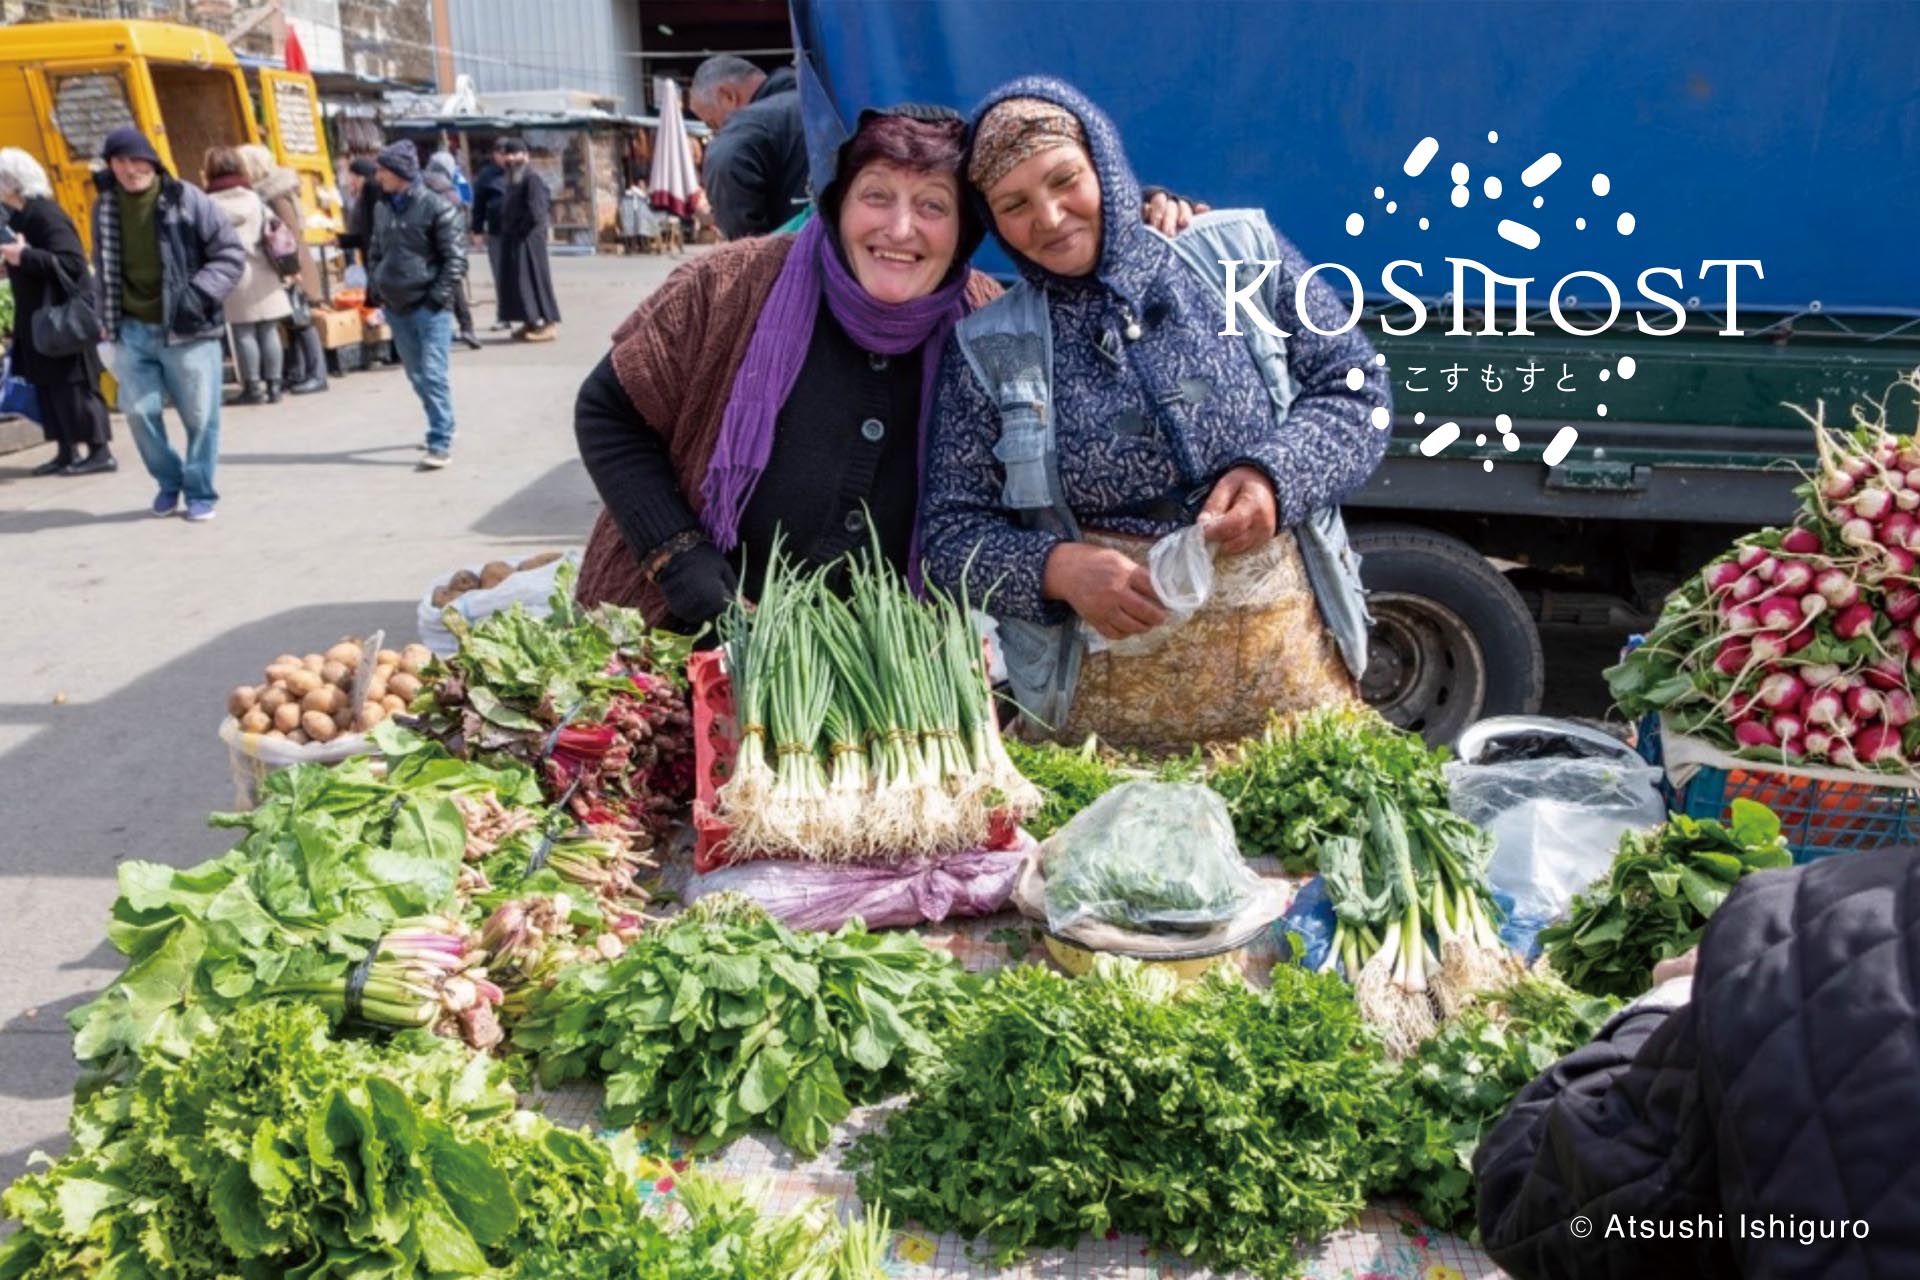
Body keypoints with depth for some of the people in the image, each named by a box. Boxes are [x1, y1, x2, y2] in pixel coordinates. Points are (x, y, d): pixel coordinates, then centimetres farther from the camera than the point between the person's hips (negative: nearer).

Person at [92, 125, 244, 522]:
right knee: (139, 411, 1)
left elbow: (230, 253, -3)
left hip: (186, 330, -3)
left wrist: (201, 292, -14)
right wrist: (107, 318, 14)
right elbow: (104, 268, 20)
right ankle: (168, 481, 23)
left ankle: (200, 491, 16)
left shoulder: (185, 199, -6)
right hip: (131, 330, 4)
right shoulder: (105, 208, 7)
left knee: (200, 415, 1)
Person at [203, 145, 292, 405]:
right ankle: (273, 385, 7)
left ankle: (253, 387, 2)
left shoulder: (211, 203, -3)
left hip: (233, 275, -3)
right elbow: (270, 233, 7)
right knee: (268, 330, 5)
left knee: (243, 332, 2)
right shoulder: (254, 198, 6)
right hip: (262, 273, 3)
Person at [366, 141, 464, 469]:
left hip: (429, 307, -6)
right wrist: (375, 290, 10)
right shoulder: (382, 208, 12)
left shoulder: (437, 207, -7)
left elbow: (456, 258, -9)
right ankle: (441, 428, 27)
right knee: (417, 376, 13)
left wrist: (439, 297, -14)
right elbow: (375, 253, 22)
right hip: (396, 307, 7)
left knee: (432, 375, -10)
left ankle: (441, 443, -8)